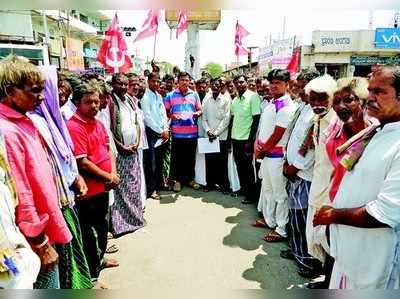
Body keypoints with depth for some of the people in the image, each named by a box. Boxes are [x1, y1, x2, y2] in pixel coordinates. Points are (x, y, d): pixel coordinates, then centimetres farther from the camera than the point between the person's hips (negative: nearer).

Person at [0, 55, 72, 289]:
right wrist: (41, 244, -15)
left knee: (51, 283, 23)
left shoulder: (24, 122, 4)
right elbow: (20, 197, -24)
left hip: (44, 228, 9)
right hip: (35, 236, -8)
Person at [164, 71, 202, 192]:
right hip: (177, 132, -2)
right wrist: (172, 115, -13)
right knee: (177, 157, 4)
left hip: (192, 132, 2)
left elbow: (200, 110, 15)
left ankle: (191, 179, 24)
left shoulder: (194, 95, 10)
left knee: (191, 157, 10)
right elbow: (165, 111, 6)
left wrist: (197, 113, -7)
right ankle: (177, 180, 17)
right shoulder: (170, 95, 3)